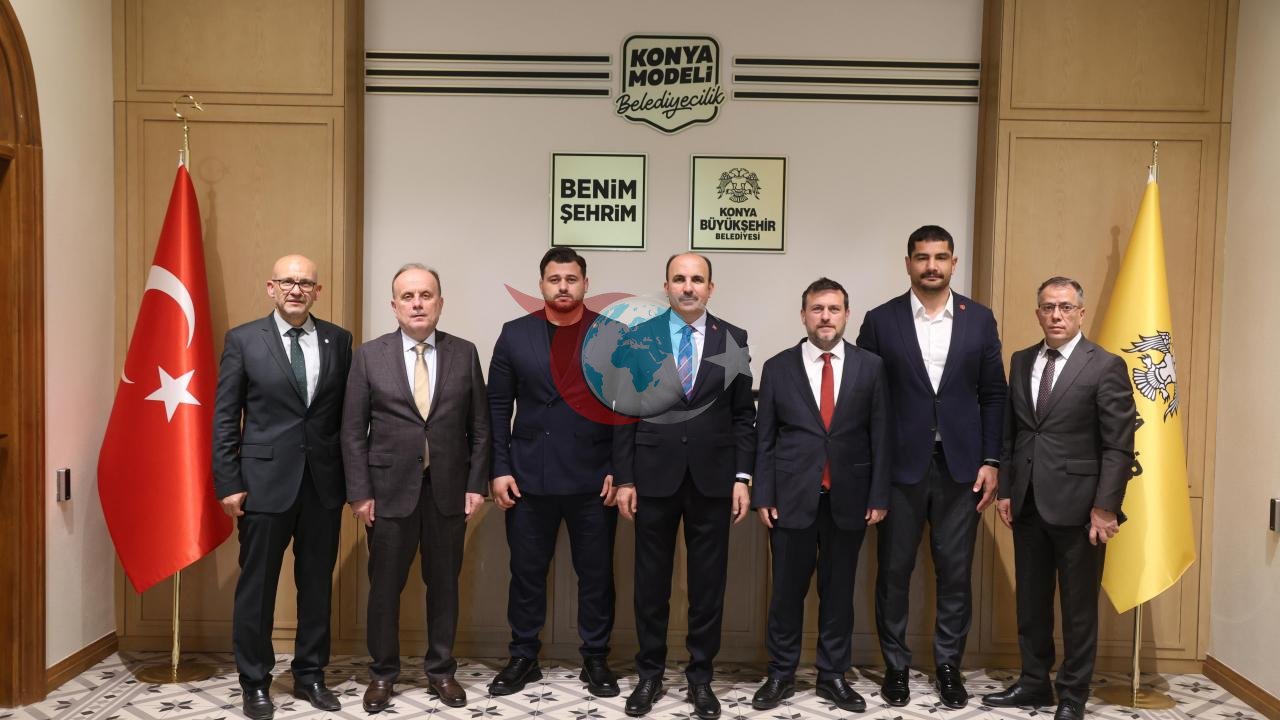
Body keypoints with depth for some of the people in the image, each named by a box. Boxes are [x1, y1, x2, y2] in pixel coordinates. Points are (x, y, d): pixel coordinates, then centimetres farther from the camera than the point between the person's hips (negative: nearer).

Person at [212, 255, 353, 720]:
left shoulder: (338, 340, 5)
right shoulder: (243, 340, -1)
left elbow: (347, 414, 7)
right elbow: (224, 418, -1)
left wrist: (353, 476, 4)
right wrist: (228, 484, -5)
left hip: (324, 483, 2)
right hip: (265, 481, -2)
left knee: (317, 584, 11)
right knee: (257, 586, 7)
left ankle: (310, 675, 27)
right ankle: (254, 682, 24)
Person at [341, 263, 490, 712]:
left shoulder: (464, 353, 2)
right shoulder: (369, 355, -1)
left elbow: (479, 426, 4)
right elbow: (353, 431, -1)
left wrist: (477, 484, -2)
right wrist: (360, 492, -6)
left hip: (448, 490, 1)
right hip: (390, 490, -1)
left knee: (444, 584, 10)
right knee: (385, 586, 8)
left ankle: (441, 671, 25)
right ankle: (382, 673, 25)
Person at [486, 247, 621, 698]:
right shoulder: (515, 334, 3)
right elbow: (498, 406, 4)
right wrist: (499, 469, -3)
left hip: (594, 478, -1)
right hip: (529, 476, 1)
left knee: (596, 575, 9)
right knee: (527, 573, 10)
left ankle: (596, 660, 24)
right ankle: (523, 658, 26)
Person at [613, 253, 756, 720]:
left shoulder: (733, 340, 3)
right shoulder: (638, 338, 2)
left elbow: (744, 414, 4)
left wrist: (743, 477, -2)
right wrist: (624, 479, -3)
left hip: (712, 477, 0)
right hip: (654, 475, 0)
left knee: (708, 582, 8)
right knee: (651, 580, 9)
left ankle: (700, 676, 22)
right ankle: (649, 673, 24)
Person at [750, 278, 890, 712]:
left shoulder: (871, 368, 2)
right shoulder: (778, 368, 1)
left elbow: (880, 437, 2)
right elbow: (764, 439, 2)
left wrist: (879, 496, -2)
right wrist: (762, 495, -2)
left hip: (848, 498, 1)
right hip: (792, 496, 0)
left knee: (839, 590, 10)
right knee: (788, 589, 7)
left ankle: (833, 675, 24)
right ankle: (781, 674, 22)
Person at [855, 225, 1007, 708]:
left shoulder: (979, 319, 5)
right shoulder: (881, 321, 0)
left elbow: (993, 395, 6)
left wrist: (991, 461, 0)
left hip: (960, 467, 1)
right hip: (900, 466, -1)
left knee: (955, 573, 7)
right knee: (893, 571, 6)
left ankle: (948, 666, 22)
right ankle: (896, 666, 21)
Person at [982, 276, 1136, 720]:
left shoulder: (1106, 367, -7)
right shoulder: (1021, 362, 9)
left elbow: (1119, 446, -9)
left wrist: (1105, 508, -13)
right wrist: (1005, 489, 8)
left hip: (1077, 505, -5)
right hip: (1027, 503, 5)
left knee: (1078, 607, 7)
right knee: (1031, 601, 14)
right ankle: (1034, 684, 27)